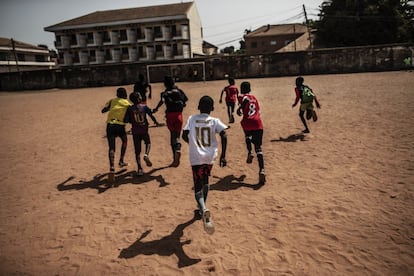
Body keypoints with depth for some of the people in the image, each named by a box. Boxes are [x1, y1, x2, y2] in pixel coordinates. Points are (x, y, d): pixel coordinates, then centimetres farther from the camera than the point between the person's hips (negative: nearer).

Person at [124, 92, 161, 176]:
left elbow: (126, 120, -6)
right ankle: (146, 155, -4)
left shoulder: (130, 108, -1)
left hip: (135, 132, 1)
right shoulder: (144, 107, -2)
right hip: (144, 130, 0)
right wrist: (156, 122, 11)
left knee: (137, 151, 6)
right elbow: (151, 115, -6)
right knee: (148, 143, 26)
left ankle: (139, 169, 0)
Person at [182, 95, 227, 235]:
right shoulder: (215, 121, 3)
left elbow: (184, 135, -2)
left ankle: (204, 209, -28)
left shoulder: (191, 119, 5)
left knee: (198, 187, 0)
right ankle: (202, 208, 37)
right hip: (210, 156, 2)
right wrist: (223, 156, -8)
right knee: (205, 181, 27)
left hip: (196, 158, -2)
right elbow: (224, 136, -11)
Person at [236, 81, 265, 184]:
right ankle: (262, 170, -15)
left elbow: (246, 100, -15)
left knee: (247, 136, 35)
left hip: (247, 123, -2)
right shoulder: (254, 98, 22)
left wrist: (239, 110, -2)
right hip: (258, 123, 3)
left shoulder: (242, 97, 8)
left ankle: (249, 153, 16)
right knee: (258, 148, 0)